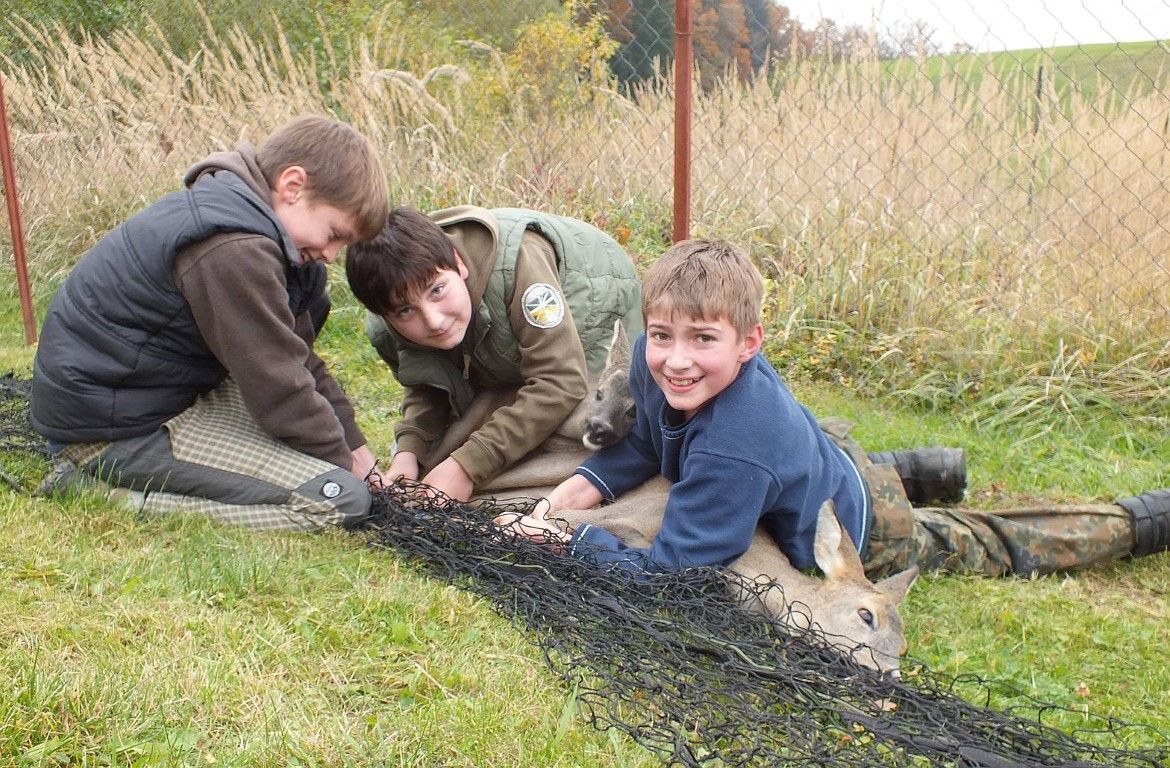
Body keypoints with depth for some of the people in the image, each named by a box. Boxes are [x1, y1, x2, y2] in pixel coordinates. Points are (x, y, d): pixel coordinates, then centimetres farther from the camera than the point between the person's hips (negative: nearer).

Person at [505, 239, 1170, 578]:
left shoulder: (732, 449, -48)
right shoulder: (657, 363, -26)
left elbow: (670, 572, -42)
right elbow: (647, 443, -7)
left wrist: (573, 539, -35)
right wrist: (582, 488, -21)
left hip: (857, 524, -5)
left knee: (989, 546, 24)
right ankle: (917, 471, 56)